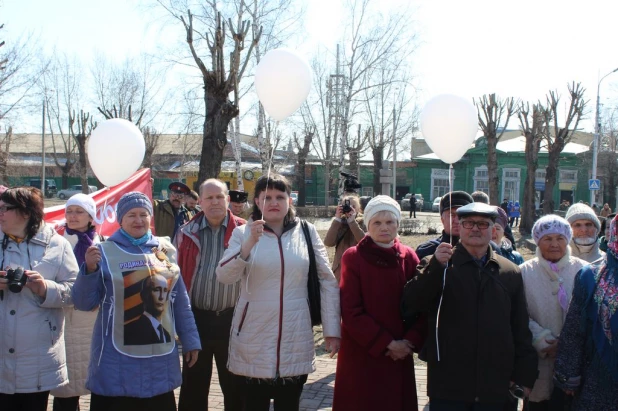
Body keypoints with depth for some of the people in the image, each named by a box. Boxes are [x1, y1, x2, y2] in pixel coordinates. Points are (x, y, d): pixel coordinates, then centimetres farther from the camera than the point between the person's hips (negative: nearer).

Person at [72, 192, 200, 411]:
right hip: (117, 360, -3)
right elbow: (84, 303, -4)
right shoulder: (105, 252, -4)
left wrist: (190, 340, 11)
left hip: (160, 356, 3)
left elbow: (180, 301, 11)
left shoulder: (166, 250, 6)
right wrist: (89, 269, -19)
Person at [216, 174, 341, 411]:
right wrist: (249, 244, -27)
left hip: (296, 338, 1)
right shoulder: (243, 233, -1)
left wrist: (332, 329, 1)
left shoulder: (307, 232, 2)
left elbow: (328, 282, 5)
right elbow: (224, 277, -13)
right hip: (253, 338, -1)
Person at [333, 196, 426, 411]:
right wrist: (386, 343, -14)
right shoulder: (353, 257, -8)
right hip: (361, 354, -3)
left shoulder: (409, 257, 3)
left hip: (400, 355, 3)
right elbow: (351, 311, -11)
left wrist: (411, 341, -13)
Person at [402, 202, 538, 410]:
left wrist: (524, 376, 9)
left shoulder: (511, 272, 8)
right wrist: (436, 266, -22)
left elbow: (521, 330, 10)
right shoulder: (437, 265, 2)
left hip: (495, 387, 2)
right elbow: (411, 304, -12)